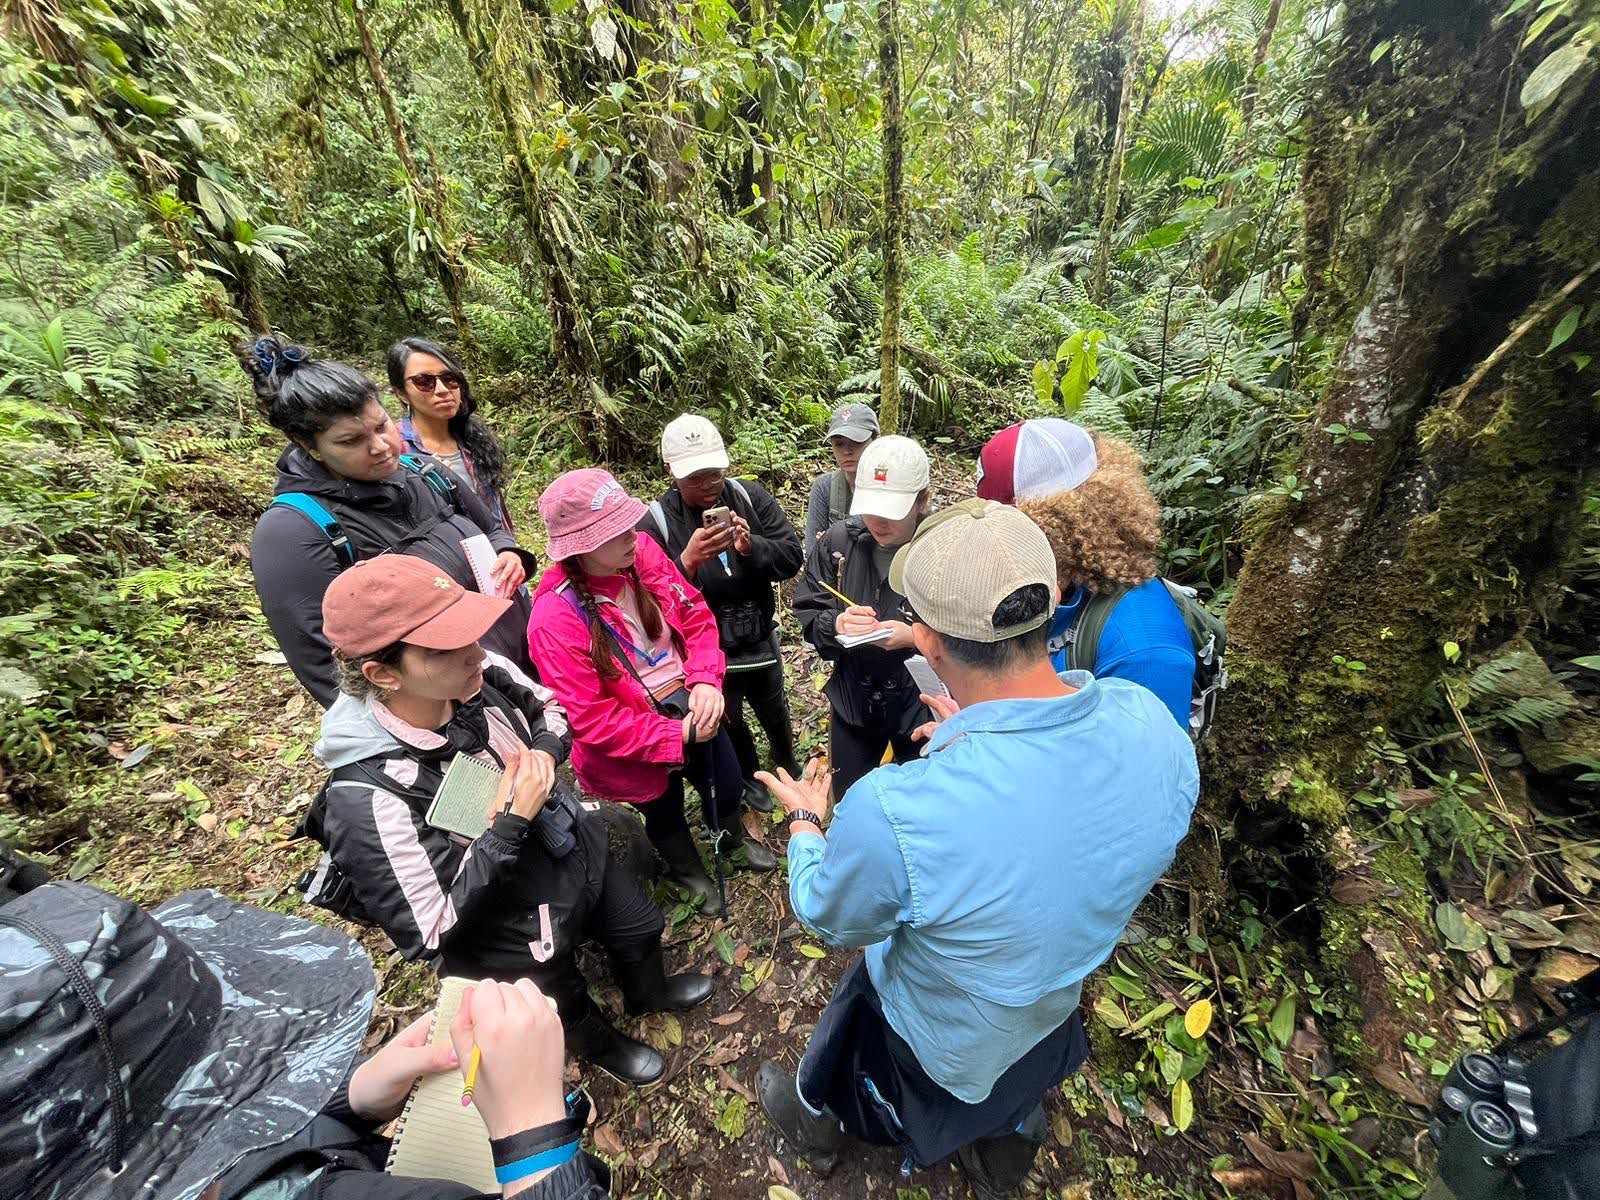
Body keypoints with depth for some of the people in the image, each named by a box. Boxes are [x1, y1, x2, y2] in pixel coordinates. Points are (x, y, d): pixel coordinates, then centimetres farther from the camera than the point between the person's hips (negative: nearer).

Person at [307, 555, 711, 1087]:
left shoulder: (482, 675, -23)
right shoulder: (368, 798, -37)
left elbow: (549, 706, -1)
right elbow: (431, 932, -27)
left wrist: (544, 753, -21)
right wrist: (509, 822, -34)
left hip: (581, 851, 5)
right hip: (518, 938, -4)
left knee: (641, 930, 29)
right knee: (570, 1007, 28)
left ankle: (650, 992, 64)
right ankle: (600, 1043, 64)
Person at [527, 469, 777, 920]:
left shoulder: (642, 551, -16)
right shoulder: (554, 618, -29)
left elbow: (695, 614, -6)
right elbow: (591, 719, -25)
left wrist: (706, 681, -20)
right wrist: (677, 735, -23)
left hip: (691, 702, 5)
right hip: (639, 742, -4)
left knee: (726, 784, 27)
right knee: (665, 811, 26)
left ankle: (733, 836, 64)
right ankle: (691, 871, 61)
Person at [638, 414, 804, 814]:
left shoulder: (751, 496, -10)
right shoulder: (655, 521, -17)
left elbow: (793, 556, -13)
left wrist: (752, 547, -31)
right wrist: (688, 561, -38)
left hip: (761, 639, 2)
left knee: (775, 714, 27)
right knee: (729, 724, 24)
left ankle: (788, 768, 59)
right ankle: (750, 777, 56)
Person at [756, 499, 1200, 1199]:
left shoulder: (891, 812, -47)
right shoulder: (1154, 725, -31)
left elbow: (829, 919, -22)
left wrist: (804, 822, -5)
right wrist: (981, 741, 0)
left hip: (933, 1031, -3)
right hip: (1054, 1010, 4)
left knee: (828, 1076, 34)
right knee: (1016, 1097, 41)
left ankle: (814, 1131, 68)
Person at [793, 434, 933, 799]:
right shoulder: (840, 539, -10)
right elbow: (807, 612, -4)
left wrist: (915, 636, -31)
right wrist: (837, 623, -24)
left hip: (922, 702, -2)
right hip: (853, 699, 3)